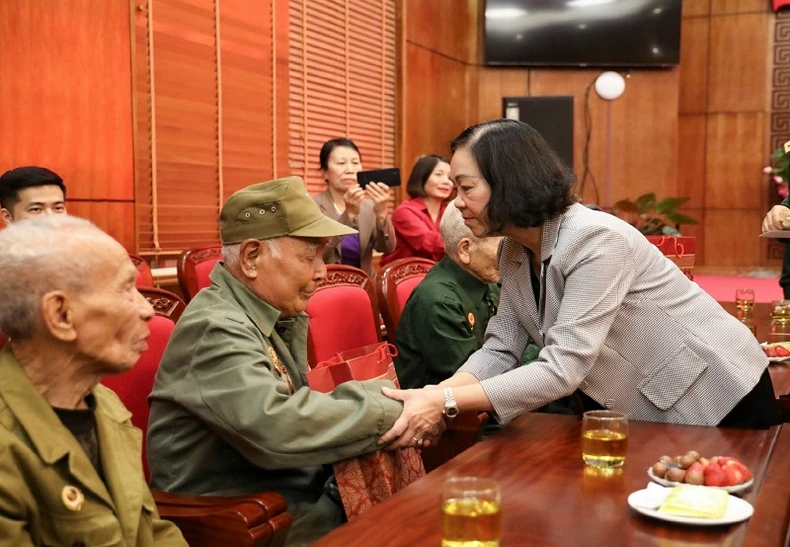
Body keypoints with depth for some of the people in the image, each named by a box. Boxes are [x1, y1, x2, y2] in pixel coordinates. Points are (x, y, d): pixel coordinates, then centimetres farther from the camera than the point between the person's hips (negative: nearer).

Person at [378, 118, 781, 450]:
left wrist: (446, 403, -39)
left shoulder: (596, 240, -31)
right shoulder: (514, 251, -4)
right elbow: (500, 351, -7)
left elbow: (562, 369, -36)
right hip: (643, 407, 7)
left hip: (718, 400, -7)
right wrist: (435, 394, -26)